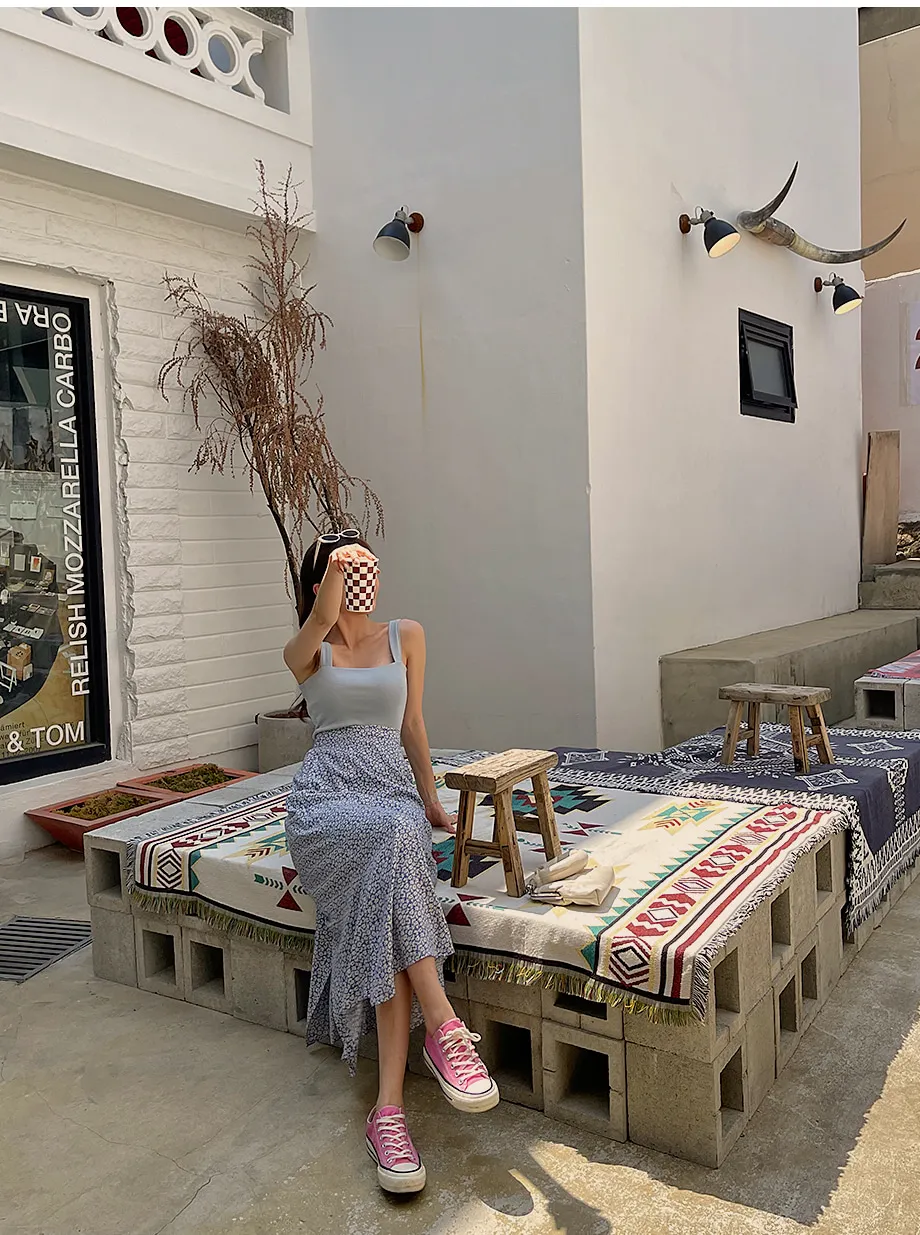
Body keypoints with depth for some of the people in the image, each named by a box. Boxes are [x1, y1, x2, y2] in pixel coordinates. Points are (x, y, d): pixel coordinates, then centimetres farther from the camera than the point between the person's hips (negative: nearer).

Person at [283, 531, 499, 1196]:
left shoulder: (406, 636, 15)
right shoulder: (305, 652, 10)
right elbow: (318, 626, -17)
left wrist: (431, 802, 17)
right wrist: (334, 569, -33)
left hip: (394, 786, 2)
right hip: (328, 793, -1)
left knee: (385, 908, -30)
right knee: (395, 836, -37)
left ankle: (390, 1103, -32)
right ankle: (443, 1025, -35)